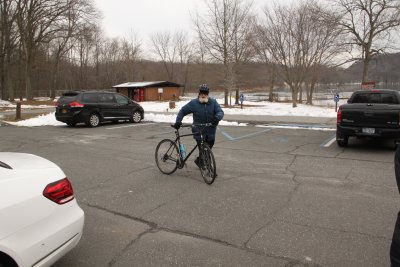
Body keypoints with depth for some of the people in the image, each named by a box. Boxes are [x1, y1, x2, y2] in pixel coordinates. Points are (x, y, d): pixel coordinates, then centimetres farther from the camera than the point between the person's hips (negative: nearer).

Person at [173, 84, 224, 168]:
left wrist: (217, 117, -32)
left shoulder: (213, 102, 0)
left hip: (210, 132, 4)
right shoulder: (193, 103, -4)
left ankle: (199, 160, 39)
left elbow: (220, 111, -9)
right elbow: (182, 111, 3)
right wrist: (178, 121, -10)